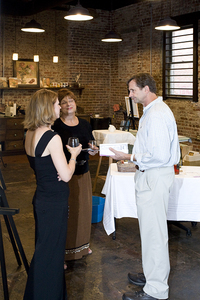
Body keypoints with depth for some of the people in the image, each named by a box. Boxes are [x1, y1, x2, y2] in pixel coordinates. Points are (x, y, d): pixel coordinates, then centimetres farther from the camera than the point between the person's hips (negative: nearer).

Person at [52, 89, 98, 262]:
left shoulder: (84, 124, 7)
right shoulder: (55, 126, -11)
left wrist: (93, 150, -6)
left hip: (83, 173, 6)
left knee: (84, 208, 16)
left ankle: (81, 245, 36)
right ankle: (62, 251, 14)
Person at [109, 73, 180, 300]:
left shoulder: (156, 115, -21)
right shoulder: (152, 111, 13)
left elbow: (160, 156, -27)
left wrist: (129, 157, -19)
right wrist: (132, 154, 11)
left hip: (154, 178, -11)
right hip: (150, 175, 11)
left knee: (154, 232, -2)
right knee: (151, 230, 21)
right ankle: (152, 274, 37)